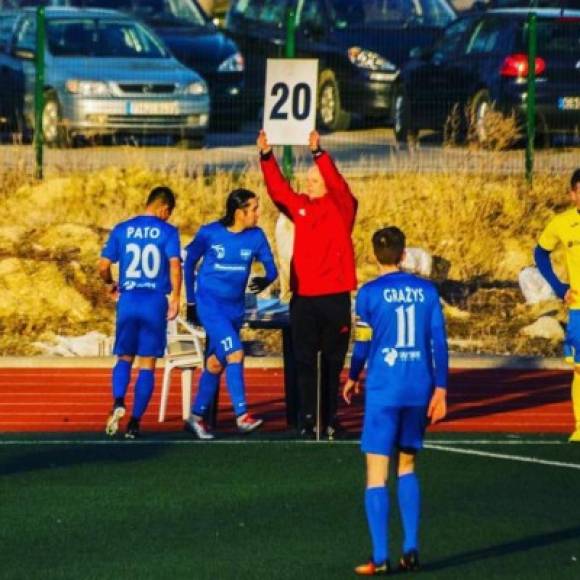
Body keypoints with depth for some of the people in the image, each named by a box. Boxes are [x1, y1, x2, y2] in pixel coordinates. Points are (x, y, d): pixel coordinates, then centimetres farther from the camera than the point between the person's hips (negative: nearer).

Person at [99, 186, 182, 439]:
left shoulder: (122, 229, 5)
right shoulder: (167, 231, -2)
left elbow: (103, 266, 4)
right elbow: (175, 264, -13)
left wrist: (111, 284, 24)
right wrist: (175, 298, -4)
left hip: (128, 300, 2)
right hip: (156, 302, -2)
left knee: (124, 357, 13)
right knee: (147, 363, 5)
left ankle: (118, 402, -14)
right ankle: (135, 421, 0)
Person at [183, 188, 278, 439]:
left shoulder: (256, 237, -2)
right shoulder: (210, 233, -10)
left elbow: (271, 268, 2)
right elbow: (189, 262, 3)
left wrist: (266, 280, -22)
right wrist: (191, 301, 6)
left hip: (235, 306, 5)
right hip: (209, 303, -5)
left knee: (216, 362, 10)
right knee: (235, 353, -20)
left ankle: (196, 417, 23)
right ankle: (242, 415, -20)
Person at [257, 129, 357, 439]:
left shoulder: (342, 206, -1)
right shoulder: (299, 206, 10)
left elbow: (337, 184, -18)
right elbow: (277, 188, 2)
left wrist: (318, 153, -31)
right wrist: (266, 156, -12)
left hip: (335, 297, -3)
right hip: (303, 297, 3)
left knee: (332, 363, 5)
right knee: (305, 362, 0)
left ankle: (330, 421, 10)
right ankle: (307, 420, 0)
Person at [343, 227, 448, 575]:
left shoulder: (370, 293, -6)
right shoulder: (426, 291, 3)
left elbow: (363, 343, -3)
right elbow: (439, 341, 1)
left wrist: (353, 378, 15)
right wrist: (440, 389, 6)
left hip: (383, 391, -4)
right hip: (420, 390, 4)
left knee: (377, 474, 1)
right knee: (407, 467, 18)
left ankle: (380, 558, -5)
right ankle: (411, 549, 10)